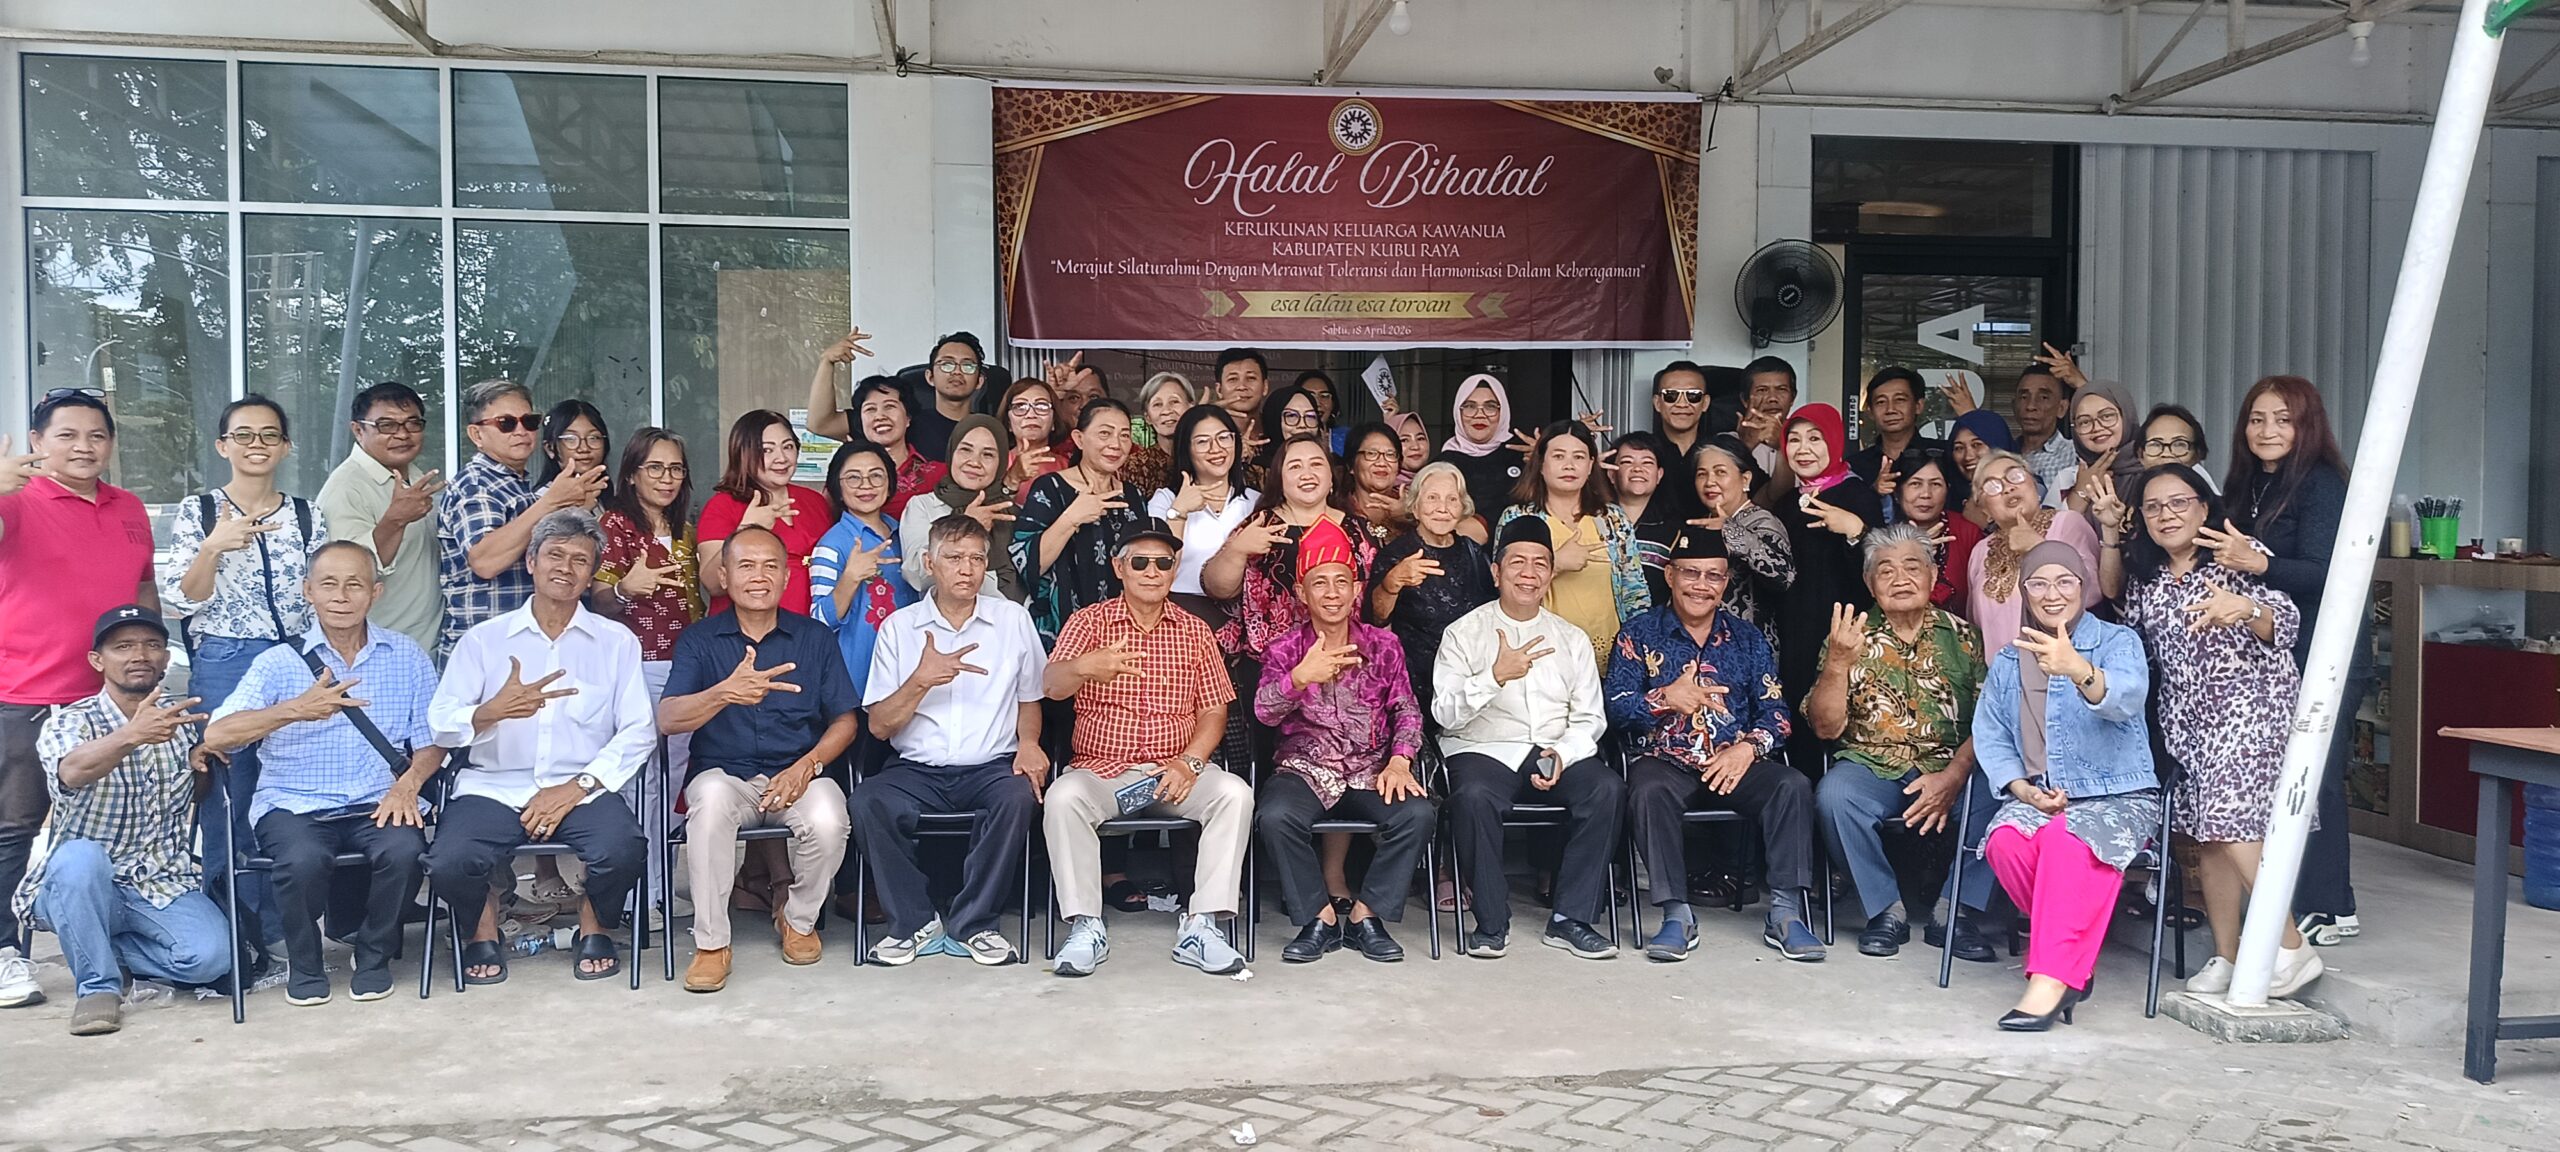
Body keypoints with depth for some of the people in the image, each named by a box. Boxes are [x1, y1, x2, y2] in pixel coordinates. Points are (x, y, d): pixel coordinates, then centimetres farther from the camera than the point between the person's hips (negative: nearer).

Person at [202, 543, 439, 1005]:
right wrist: (297, 710, -25)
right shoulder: (279, 662, 4)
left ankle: (375, 956, -1)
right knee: (305, 858, -33)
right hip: (294, 806, -1)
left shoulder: (406, 657, 11)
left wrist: (408, 783, -13)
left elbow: (431, 741, 9)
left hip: (377, 806, 1)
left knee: (403, 849, -31)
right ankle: (304, 964, 0)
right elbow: (216, 736, -9)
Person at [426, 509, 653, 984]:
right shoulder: (484, 639, 11)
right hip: (493, 788, 1)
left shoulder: (616, 642, 10)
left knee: (622, 853, -31)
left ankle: (595, 927, 5)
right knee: (448, 865, -28)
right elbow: (439, 724, 1)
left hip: (582, 789, 0)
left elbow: (638, 731, 2)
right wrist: (490, 712, -21)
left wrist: (576, 787, -11)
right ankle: (483, 926, 9)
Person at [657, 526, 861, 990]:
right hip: (725, 775, -1)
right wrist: (726, 694, -31)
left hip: (798, 776, 1)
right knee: (712, 796, -36)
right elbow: (667, 720, -10)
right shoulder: (699, 639, 5)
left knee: (828, 820, -31)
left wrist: (808, 764, -13)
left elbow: (845, 720, 7)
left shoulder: (814, 636, 10)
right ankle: (710, 944, -22)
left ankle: (799, 918, 2)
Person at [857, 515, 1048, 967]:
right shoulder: (899, 626, 7)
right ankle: (915, 922, -11)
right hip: (917, 770, 0)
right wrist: (922, 680, -15)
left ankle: (975, 923, -15)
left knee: (1019, 796, -34)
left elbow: (1028, 700, 19)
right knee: (867, 802, -30)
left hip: (992, 766, 0)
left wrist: (1028, 742, -3)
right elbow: (879, 726, 2)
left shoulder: (1013, 619, 9)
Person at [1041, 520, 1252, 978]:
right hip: (1100, 770, -1)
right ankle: (1086, 929, -24)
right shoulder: (1090, 621, 5)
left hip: (1174, 773, 2)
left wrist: (1190, 762, -13)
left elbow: (1213, 709, 6)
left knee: (1235, 792, -26)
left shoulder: (1194, 631, 12)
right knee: (1063, 796, -33)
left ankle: (1201, 927, -25)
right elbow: (1051, 687, -13)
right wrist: (1084, 666, -37)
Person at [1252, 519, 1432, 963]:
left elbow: (1407, 711, 5)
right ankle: (1320, 918, -12)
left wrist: (1399, 761, -15)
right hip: (1305, 768, -1)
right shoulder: (1286, 650, 2)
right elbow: (1264, 712, -14)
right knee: (1274, 816, -33)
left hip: (1372, 770, 1)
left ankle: (1365, 915, -10)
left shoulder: (1383, 645, 8)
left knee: (1418, 813, -28)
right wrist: (1300, 677, -35)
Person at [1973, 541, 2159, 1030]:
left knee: (2067, 839, -36)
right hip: (2039, 798, 4)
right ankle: (2073, 955, -12)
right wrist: (2026, 790, -10)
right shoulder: (2007, 664, 15)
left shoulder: (2118, 641, -1)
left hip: (2118, 796, -4)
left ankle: (2051, 979, -32)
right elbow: (1991, 738, 9)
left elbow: (2126, 696, -25)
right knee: (2006, 839, -30)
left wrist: (2079, 670, -48)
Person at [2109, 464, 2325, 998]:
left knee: (2230, 820, -17)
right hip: (2185, 712, 6)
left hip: (2249, 699, -6)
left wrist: (2245, 608, -30)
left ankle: (2291, 947, -8)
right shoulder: (2144, 577, 14)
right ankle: (2226, 957, 9)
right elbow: (2135, 643, 25)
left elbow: (2286, 625, -12)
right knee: (2205, 832, 4)